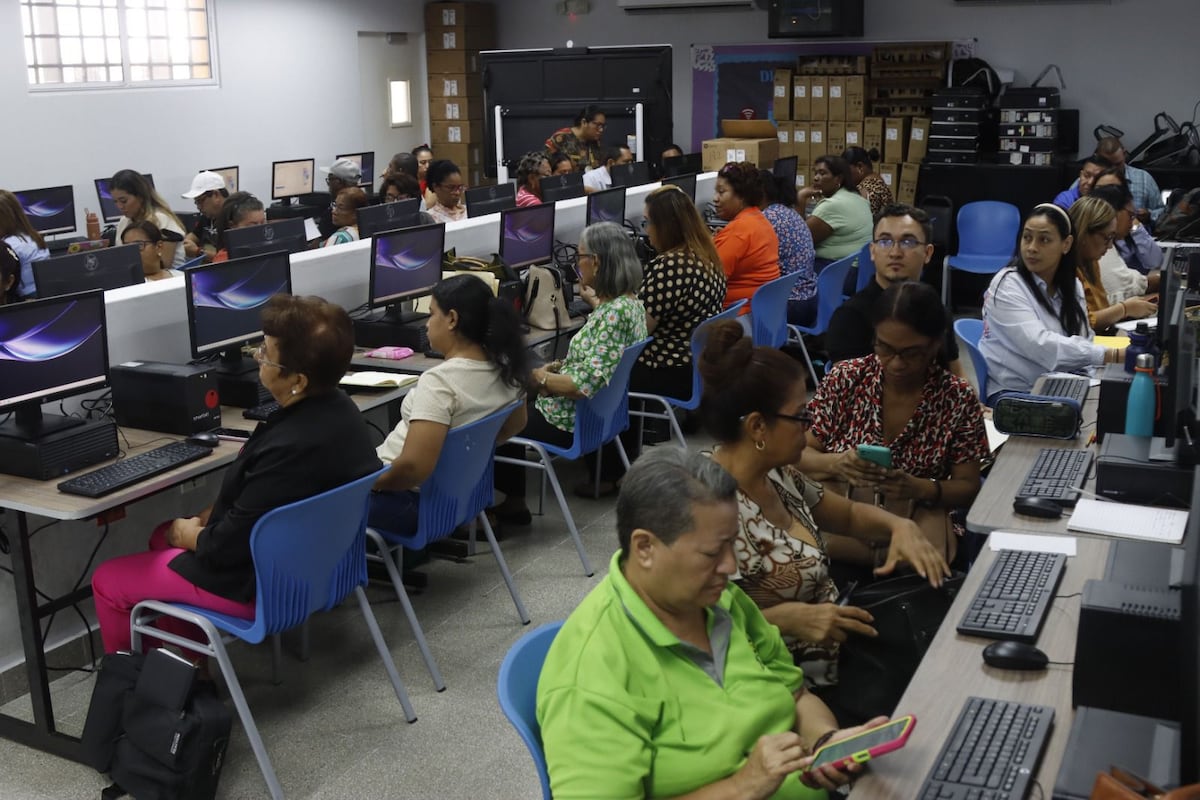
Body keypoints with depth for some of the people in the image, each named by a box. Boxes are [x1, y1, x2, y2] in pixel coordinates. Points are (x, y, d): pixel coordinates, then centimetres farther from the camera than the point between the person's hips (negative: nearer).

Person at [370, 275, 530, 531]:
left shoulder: (439, 381, -29)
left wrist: (369, 482, -17)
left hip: (414, 500, -8)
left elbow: (413, 467, -33)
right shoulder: (503, 366, -5)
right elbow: (516, 425, 14)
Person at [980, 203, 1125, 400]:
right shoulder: (1007, 286, -12)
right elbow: (1039, 345, -24)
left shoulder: (1073, 286, 10)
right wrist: (1113, 355, -27)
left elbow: (1083, 344, 8)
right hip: (1012, 393, -6)